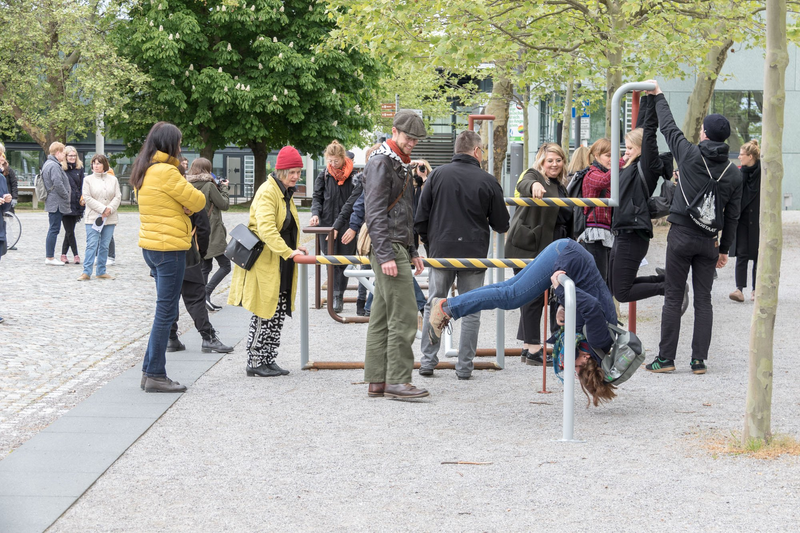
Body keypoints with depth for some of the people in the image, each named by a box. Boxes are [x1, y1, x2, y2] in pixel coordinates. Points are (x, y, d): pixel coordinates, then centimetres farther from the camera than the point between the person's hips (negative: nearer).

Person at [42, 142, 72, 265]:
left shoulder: (47, 164, 18)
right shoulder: (54, 166, -16)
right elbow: (58, 184, -23)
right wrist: (67, 196, -11)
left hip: (51, 203, 11)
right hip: (57, 203, -11)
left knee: (53, 229, 13)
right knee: (54, 229, -7)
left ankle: (49, 257, 16)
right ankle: (50, 258, -6)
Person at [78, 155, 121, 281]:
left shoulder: (113, 179, 9)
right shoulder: (88, 179, 1)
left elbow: (118, 197, 5)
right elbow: (87, 198, -6)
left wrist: (110, 209, -13)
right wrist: (102, 209, -14)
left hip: (110, 218, 3)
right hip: (93, 217, -3)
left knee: (104, 246, 8)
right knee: (91, 245, -9)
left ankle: (101, 271, 16)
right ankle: (86, 272, -7)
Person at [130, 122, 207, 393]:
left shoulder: (144, 171, 13)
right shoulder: (165, 172, -16)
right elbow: (198, 200, -11)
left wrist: (180, 207, -3)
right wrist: (187, 207, 8)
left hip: (151, 246, 10)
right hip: (169, 247, -10)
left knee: (165, 310, 16)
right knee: (166, 312, -5)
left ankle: (150, 371, 18)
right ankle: (155, 375, -3)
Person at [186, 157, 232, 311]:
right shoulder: (209, 186, -16)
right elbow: (224, 205, -8)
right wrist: (224, 188, 7)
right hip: (212, 234, -7)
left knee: (205, 267, 14)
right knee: (225, 265, 0)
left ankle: (202, 299, 9)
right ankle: (206, 293, -12)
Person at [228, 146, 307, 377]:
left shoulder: (285, 193, 16)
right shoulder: (268, 192, -16)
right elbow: (266, 228, -28)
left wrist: (294, 249, 12)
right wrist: (288, 252, -35)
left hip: (280, 265, 9)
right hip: (264, 264, -9)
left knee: (278, 315, 10)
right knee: (263, 314, -5)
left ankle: (268, 360, 16)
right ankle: (254, 363, 2)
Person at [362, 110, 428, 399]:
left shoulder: (401, 164, 21)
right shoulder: (381, 163, -11)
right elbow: (375, 213, -18)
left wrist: (411, 251, 23)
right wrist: (386, 255, -23)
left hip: (398, 249, 10)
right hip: (389, 248, -10)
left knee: (382, 318, 9)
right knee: (404, 316, -11)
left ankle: (377, 380, 12)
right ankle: (397, 380, -10)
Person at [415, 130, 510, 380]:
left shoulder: (438, 174, -1)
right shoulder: (487, 181, -5)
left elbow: (420, 217, 1)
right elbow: (502, 224, 1)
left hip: (441, 251, 1)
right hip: (474, 253, -1)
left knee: (433, 307, 12)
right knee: (471, 310, 7)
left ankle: (428, 361, 11)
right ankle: (465, 366, 7)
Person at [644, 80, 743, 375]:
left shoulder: (690, 155, -7)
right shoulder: (733, 173, 3)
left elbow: (669, 127, 8)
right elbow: (732, 215, 8)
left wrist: (658, 96, 22)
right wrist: (724, 248, 17)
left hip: (682, 235, -3)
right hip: (709, 240, 3)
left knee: (673, 298, 1)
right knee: (703, 300, 7)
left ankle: (666, 357, 1)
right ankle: (699, 360, 5)